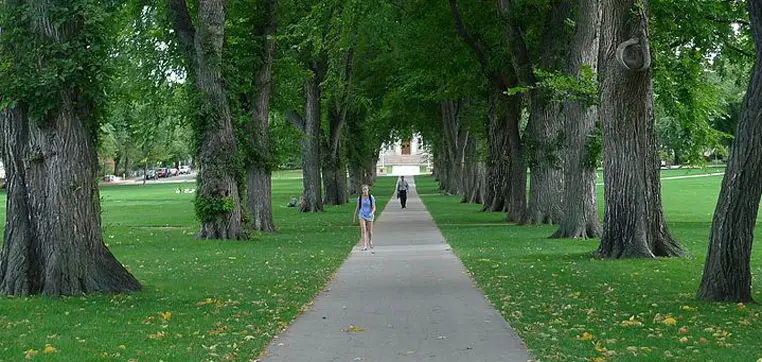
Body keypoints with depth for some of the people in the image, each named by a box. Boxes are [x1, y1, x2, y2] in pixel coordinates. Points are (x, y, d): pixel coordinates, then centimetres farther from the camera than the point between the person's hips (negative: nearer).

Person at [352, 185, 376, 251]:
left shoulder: (371, 197, -5)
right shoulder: (359, 198, 0)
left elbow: (374, 207, -4)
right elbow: (357, 208, 9)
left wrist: (372, 213, -25)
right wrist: (354, 217, 12)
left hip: (369, 216, 0)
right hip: (362, 216, 0)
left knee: (370, 231, 10)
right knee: (363, 231, -13)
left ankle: (370, 242, 39)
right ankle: (364, 246, -18)